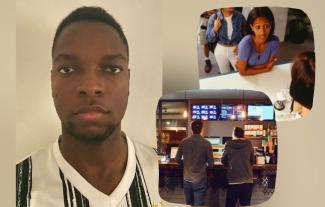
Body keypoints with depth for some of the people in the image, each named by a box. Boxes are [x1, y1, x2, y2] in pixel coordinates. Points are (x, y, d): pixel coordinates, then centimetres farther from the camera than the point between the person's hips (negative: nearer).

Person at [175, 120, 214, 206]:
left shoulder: (184, 142, -4)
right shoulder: (206, 143, -11)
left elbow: (177, 159, 3)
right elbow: (211, 164, -7)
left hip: (187, 180, 3)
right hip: (200, 180, -3)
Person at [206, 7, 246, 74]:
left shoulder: (239, 16, -12)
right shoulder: (214, 18, -13)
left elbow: (245, 33, 2)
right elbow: (209, 40, -10)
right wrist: (215, 28, -27)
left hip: (236, 50, 0)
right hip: (220, 50, 0)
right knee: (224, 74, 18)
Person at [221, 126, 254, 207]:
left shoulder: (228, 145, -4)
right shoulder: (249, 144, 0)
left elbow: (223, 161, 7)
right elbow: (252, 162, 11)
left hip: (234, 180, -2)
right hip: (248, 180, 2)